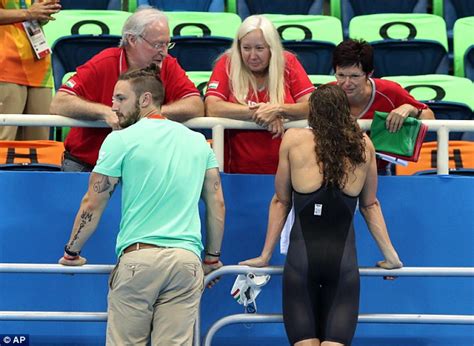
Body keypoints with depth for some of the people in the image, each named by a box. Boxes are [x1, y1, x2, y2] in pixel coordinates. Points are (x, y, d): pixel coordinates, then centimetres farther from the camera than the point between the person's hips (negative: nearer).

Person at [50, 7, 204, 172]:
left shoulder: (168, 66, -1)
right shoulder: (104, 64, -10)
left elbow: (197, 108, -11)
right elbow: (58, 104, -17)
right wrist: (105, 112, -27)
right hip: (84, 164, -3)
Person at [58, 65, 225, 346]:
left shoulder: (121, 140, 2)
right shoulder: (198, 141, 15)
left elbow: (92, 205, 5)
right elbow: (217, 203, 16)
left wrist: (72, 254, 18)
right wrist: (213, 257, 26)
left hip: (138, 257, -3)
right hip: (187, 259, 4)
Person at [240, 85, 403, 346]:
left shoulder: (294, 140, 1)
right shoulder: (363, 146, 7)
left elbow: (281, 201, 8)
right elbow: (370, 205, 15)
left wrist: (265, 255, 14)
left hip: (302, 257, -1)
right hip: (343, 261, 1)